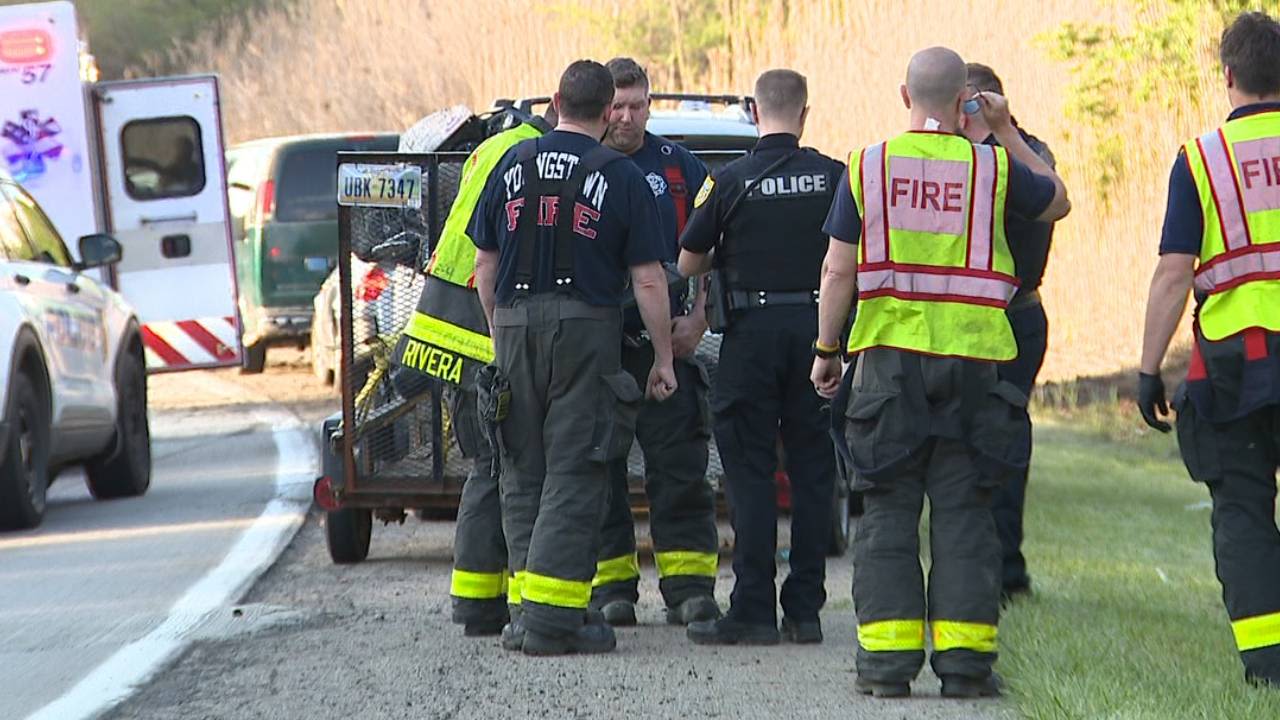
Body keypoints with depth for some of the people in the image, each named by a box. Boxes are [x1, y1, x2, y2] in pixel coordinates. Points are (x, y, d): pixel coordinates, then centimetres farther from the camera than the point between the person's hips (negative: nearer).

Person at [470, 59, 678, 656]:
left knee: (523, 472, 11)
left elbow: (484, 264, 11)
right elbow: (648, 280, -4)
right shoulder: (621, 177, -2)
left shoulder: (513, 164, 8)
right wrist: (663, 358, 3)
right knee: (573, 474, -3)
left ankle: (528, 609, 10)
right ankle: (551, 616, -9)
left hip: (516, 323, 3)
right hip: (587, 325, -3)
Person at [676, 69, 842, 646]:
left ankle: (753, 609, -1)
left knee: (750, 470, 1)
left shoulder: (730, 181, -7)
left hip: (753, 330, -2)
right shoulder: (833, 176, -1)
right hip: (817, 324, 2)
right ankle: (805, 609, 9)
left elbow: (687, 264, -1)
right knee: (812, 468, 8)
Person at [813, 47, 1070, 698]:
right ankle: (963, 658, 0)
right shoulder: (992, 168, -1)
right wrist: (1006, 132, 20)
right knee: (962, 512, 4)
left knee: (889, 511, 5)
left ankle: (886, 660, 0)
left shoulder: (867, 168, 0)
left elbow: (838, 271, -1)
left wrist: (826, 351, 9)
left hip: (889, 358, 0)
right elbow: (1058, 203, 18)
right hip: (973, 361, 0)